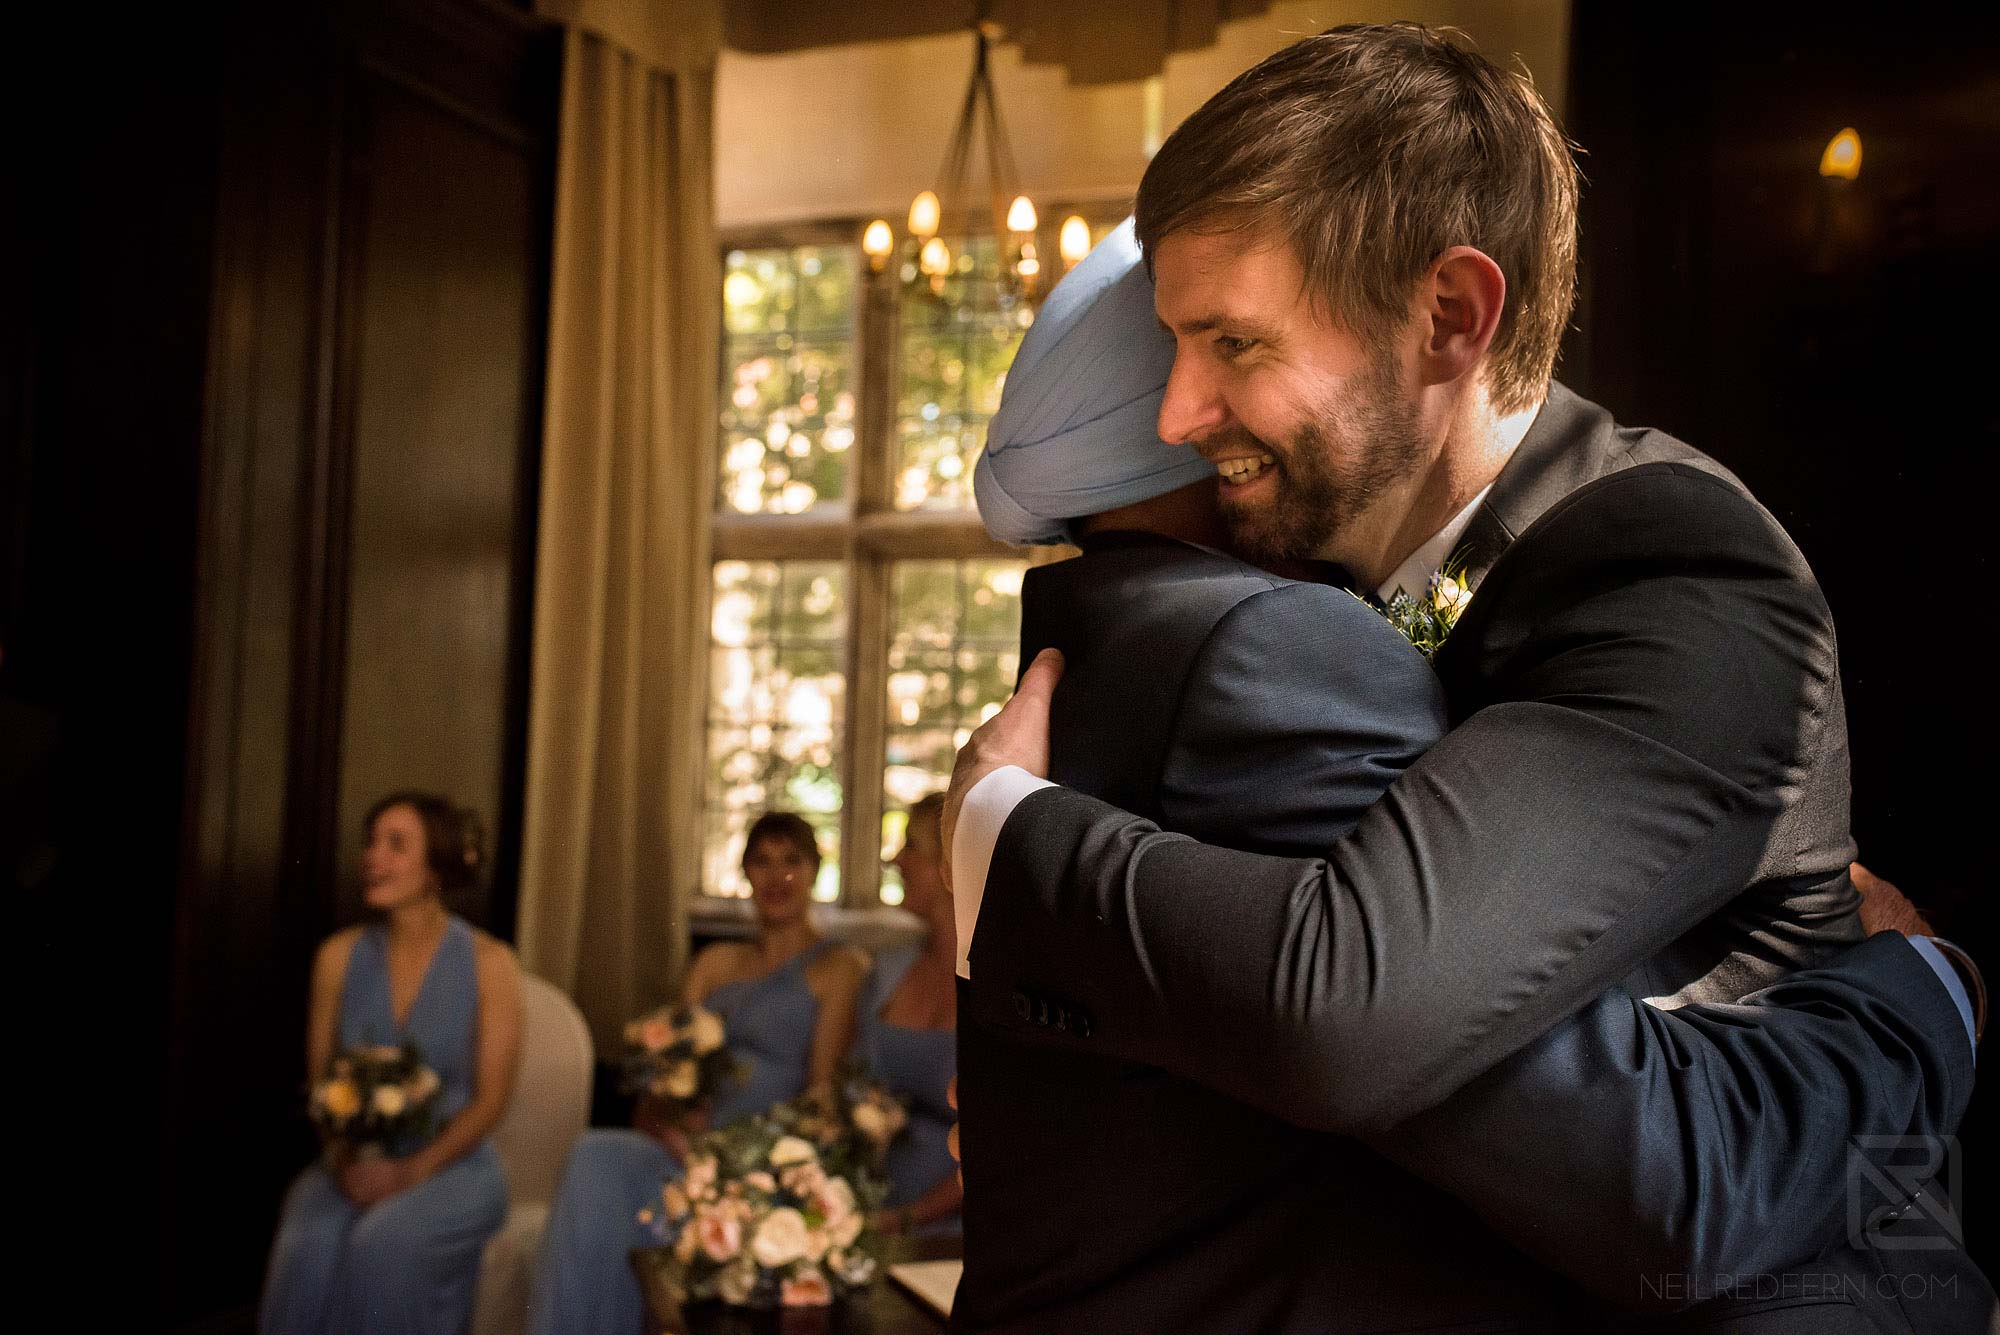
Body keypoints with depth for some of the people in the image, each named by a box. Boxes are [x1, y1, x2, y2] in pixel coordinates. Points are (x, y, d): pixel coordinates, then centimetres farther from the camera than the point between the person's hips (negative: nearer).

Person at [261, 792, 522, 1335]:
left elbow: (490, 1099, -7)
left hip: (451, 1165, -2)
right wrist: (344, 1158, -12)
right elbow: (320, 1079, 7)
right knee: (308, 1248, -30)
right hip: (354, 1163, 3)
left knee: (383, 1245, -33)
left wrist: (412, 1171, -19)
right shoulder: (339, 955, 3)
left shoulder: (488, 962, -7)